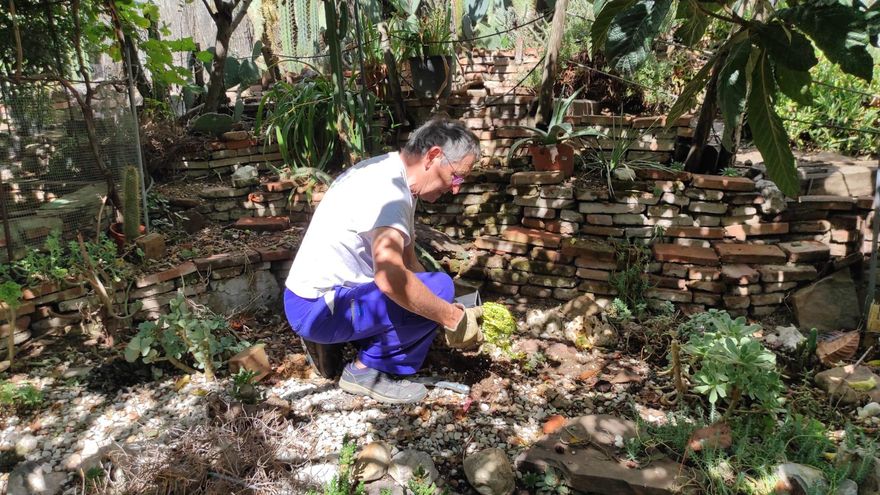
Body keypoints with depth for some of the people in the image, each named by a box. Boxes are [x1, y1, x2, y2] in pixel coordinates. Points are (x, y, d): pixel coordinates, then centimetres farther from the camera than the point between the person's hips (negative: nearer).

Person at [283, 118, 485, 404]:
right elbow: (390, 277, -38)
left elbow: (408, 261, 11)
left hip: (315, 300, 10)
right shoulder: (388, 188, -23)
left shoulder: (392, 177, 8)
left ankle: (329, 342, 12)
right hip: (318, 308, -10)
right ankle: (366, 371, -5)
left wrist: (454, 315, 2)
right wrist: (453, 319, -26)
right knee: (438, 288, -19)